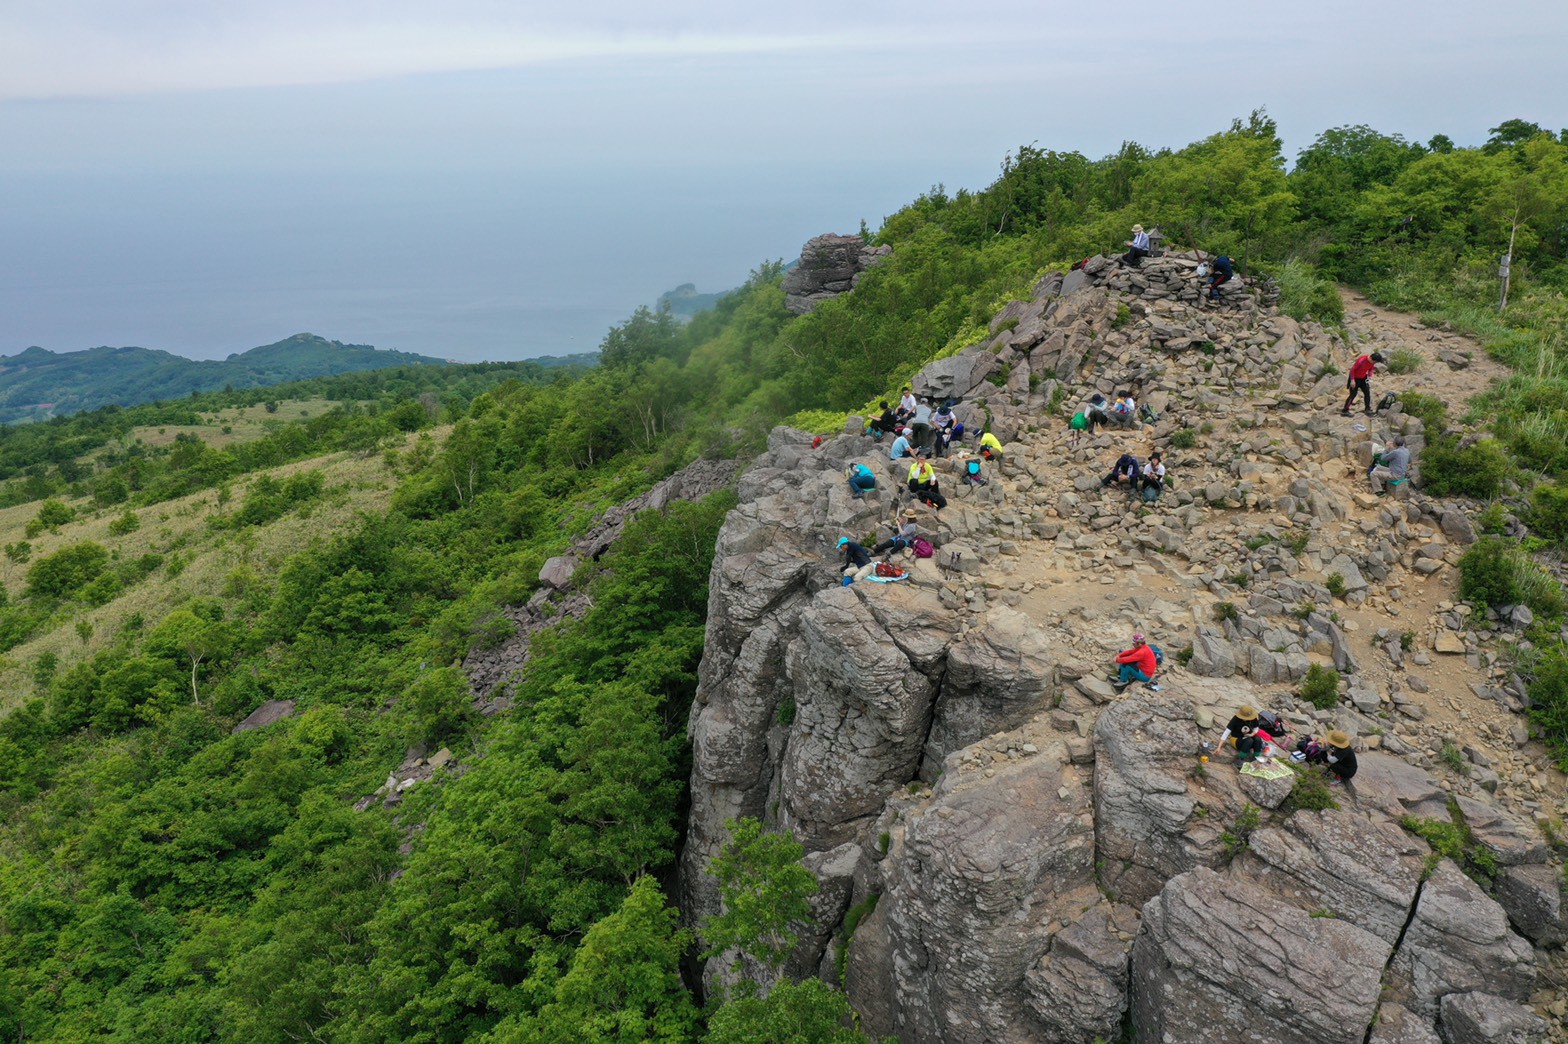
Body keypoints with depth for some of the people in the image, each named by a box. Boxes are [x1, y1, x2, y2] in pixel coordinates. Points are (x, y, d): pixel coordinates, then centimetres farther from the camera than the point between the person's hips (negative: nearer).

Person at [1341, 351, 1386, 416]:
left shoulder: (1372, 362, -9)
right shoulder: (1361, 360, -31)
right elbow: (1352, 369, -24)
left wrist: (1370, 376, -8)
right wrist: (1352, 380, -24)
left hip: (1363, 378, 7)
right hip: (1355, 378, -7)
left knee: (1367, 392, 2)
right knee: (1353, 394, -5)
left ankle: (1368, 409, 14)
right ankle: (1344, 411, 2)